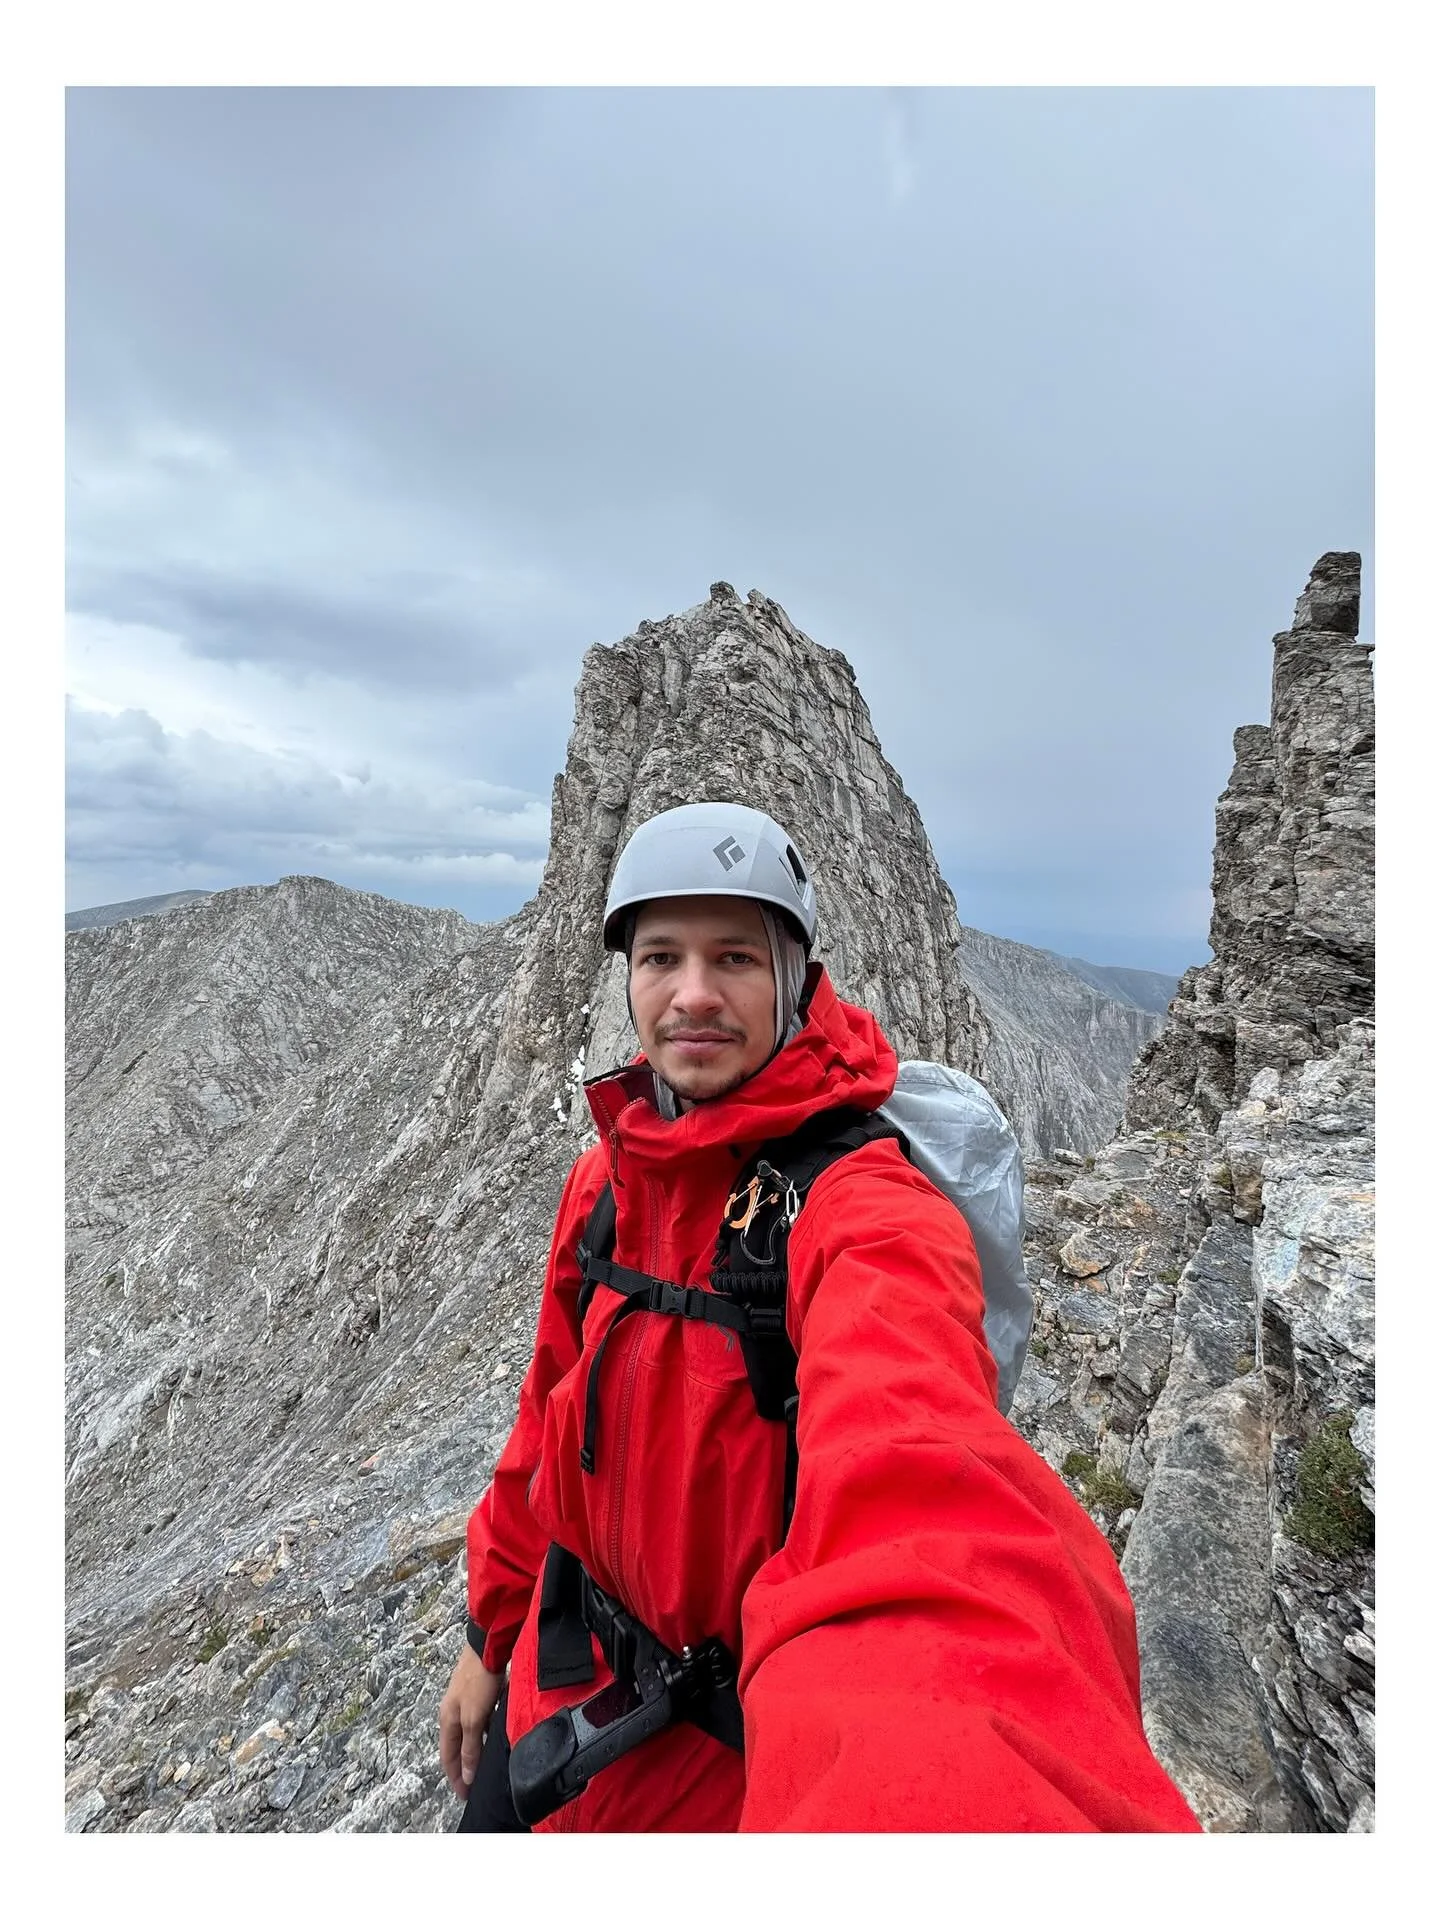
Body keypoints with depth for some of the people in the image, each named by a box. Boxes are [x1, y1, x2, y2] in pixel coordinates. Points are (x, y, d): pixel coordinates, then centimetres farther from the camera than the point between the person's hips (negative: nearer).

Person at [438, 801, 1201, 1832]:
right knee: (490, 1817, 28)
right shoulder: (607, 1175, -9)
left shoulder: (859, 1209, -31)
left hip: (730, 1741, -5)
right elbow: (556, 1416, 4)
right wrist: (494, 1630, 13)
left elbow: (922, 1499, -50)